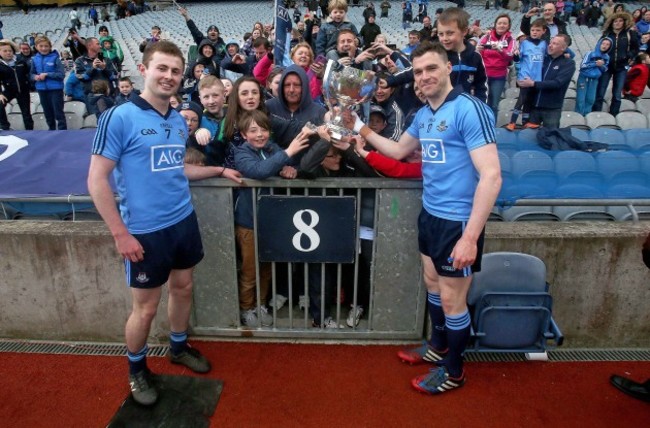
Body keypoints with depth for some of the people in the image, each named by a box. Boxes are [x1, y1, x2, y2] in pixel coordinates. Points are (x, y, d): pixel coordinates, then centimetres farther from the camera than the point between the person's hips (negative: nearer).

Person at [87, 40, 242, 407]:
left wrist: (218, 170, 12)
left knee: (183, 287, 20)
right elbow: (97, 179, -14)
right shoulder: (119, 118, -14)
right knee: (146, 307, 7)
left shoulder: (179, 121, 6)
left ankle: (179, 346, 43)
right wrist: (120, 233, -17)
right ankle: (136, 369, 32)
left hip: (184, 221, 6)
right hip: (146, 231, -6)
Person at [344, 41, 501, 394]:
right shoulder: (423, 114, 8)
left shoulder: (469, 109, -19)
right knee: (432, 283, 22)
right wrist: (359, 128, 14)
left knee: (452, 299, 6)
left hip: (458, 220, -8)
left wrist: (470, 236, -28)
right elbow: (398, 151, 24)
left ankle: (453, 370, 28)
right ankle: (438, 346, 45)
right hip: (430, 214, 8)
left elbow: (491, 176, -25)